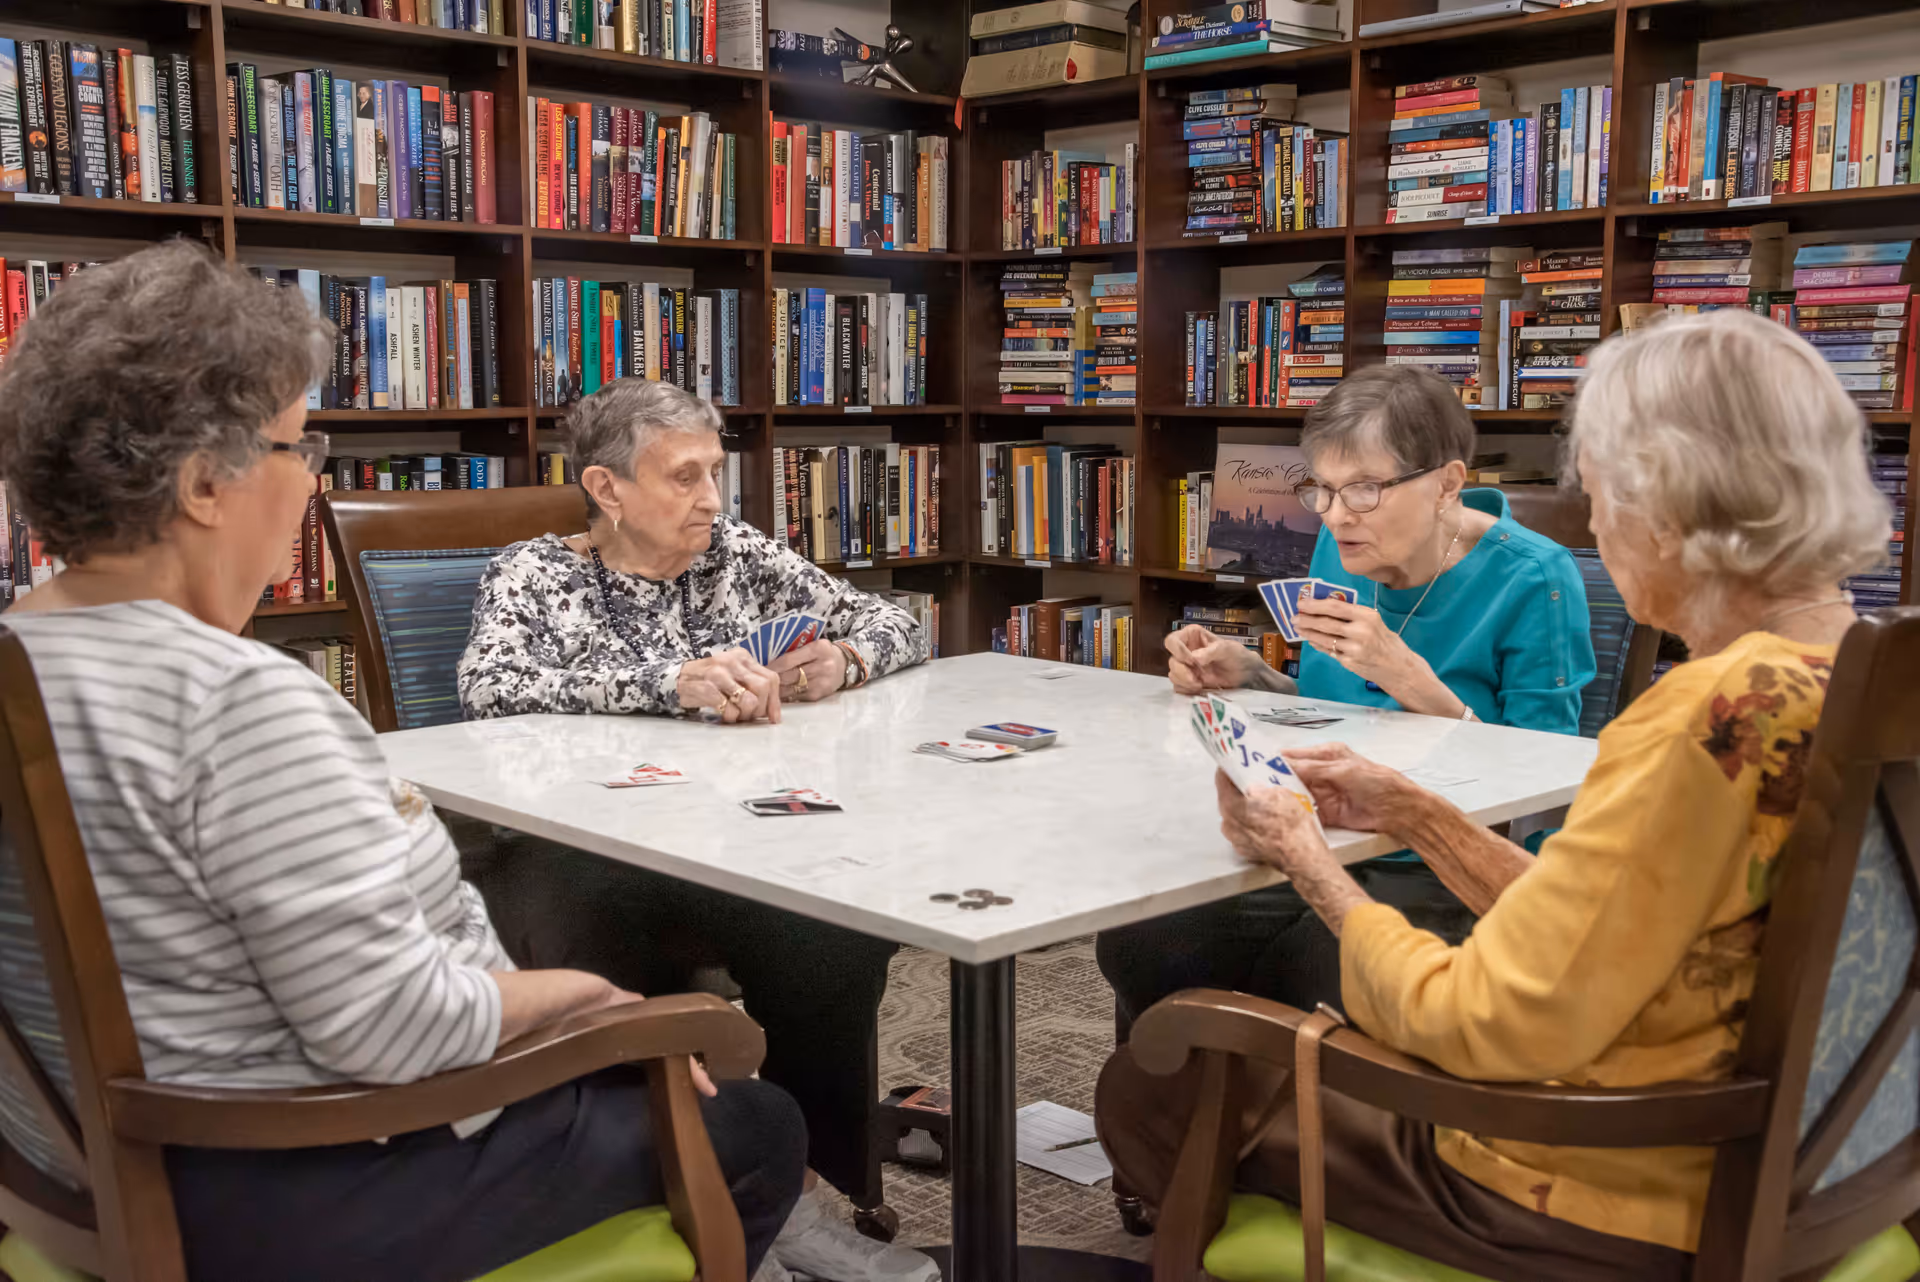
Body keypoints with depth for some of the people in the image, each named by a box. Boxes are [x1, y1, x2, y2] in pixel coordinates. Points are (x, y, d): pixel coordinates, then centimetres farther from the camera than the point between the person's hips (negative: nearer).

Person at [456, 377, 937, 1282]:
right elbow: (487, 686, -19)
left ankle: (797, 1191, -7)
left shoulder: (738, 555, 14)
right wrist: (672, 682, -27)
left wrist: (842, 660, -8)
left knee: (841, 935, -25)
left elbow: (900, 628, 16)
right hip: (581, 858, -3)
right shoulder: (536, 575, 3)